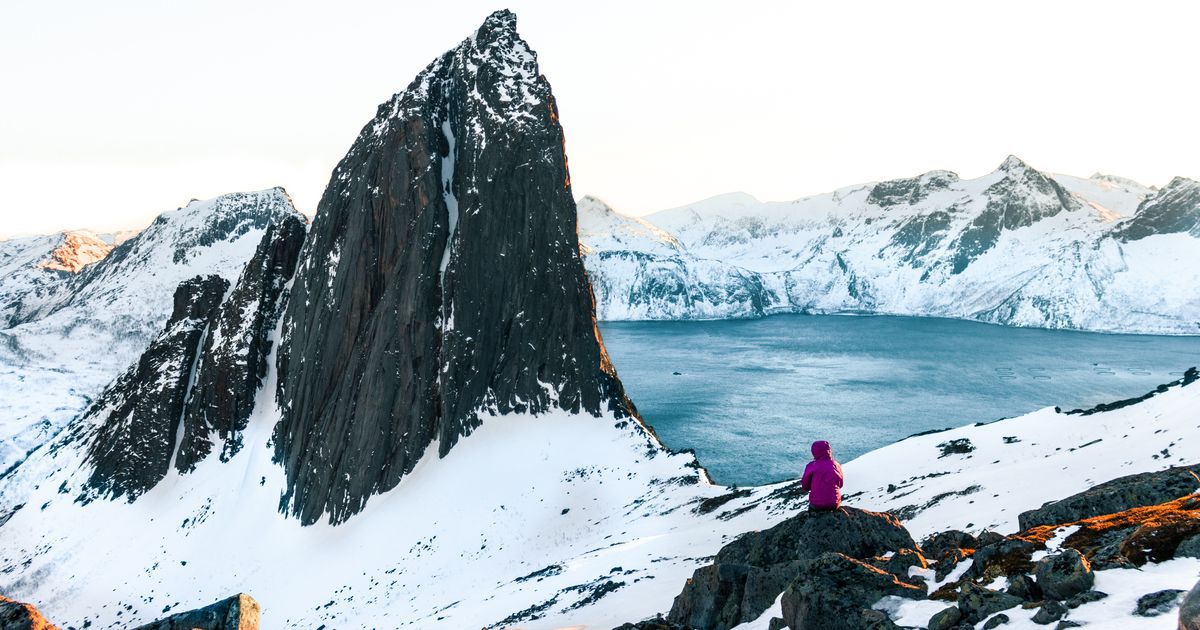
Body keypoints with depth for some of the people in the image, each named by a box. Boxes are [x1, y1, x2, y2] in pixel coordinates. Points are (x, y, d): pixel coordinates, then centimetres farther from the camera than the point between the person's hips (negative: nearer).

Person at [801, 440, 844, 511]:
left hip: (816, 505, -2)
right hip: (834, 505, 2)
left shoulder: (811, 466, -9)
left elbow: (805, 486, 1)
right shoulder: (836, 465, -1)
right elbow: (840, 485, 13)